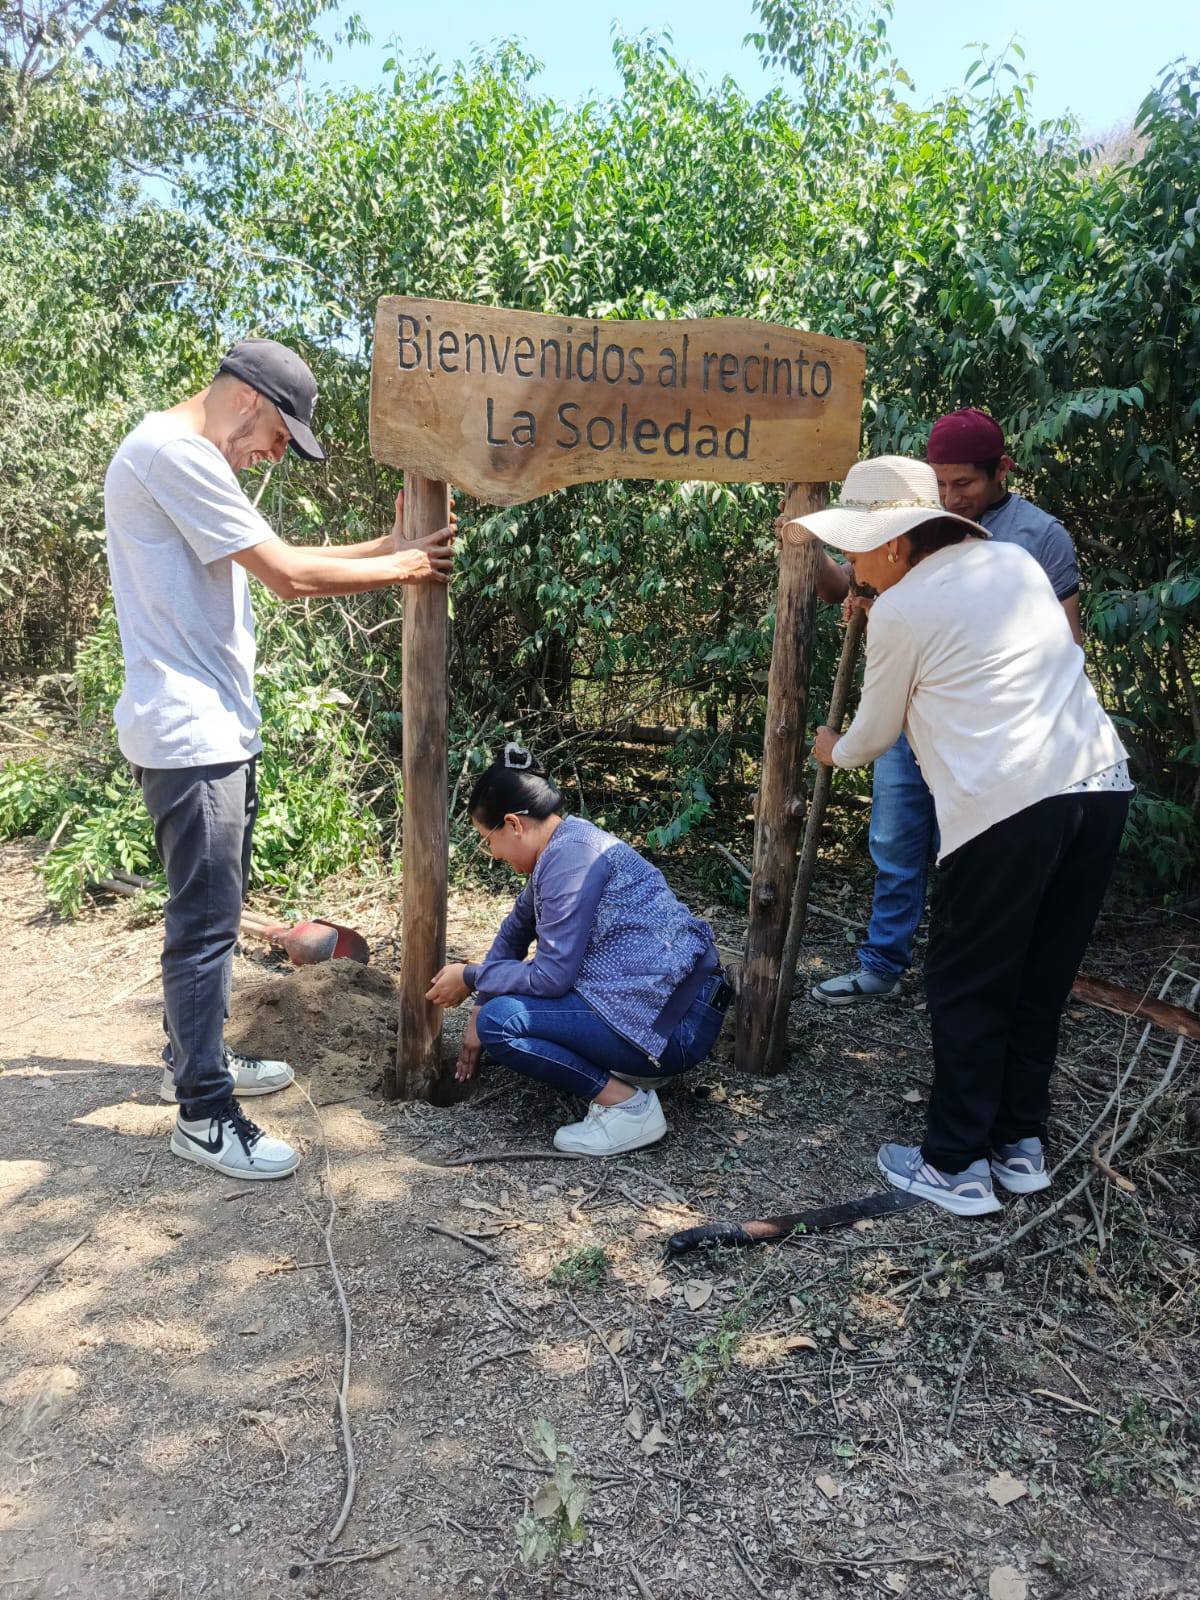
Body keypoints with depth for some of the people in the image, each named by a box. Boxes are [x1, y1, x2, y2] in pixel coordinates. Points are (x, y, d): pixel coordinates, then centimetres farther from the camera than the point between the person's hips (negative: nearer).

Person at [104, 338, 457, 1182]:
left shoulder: (190, 462, 18)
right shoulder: (173, 454, -16)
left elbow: (276, 561, 16)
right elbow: (289, 575, -17)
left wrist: (387, 545, 8)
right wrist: (402, 567, -5)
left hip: (217, 728, 11)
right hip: (189, 737, -11)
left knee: (213, 908, 19)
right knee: (206, 921, -4)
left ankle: (197, 1057, 33)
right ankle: (204, 1115, 8)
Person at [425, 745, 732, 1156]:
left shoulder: (570, 856, -19)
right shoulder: (563, 843, 12)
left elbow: (552, 976, -19)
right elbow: (517, 928, 23)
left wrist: (471, 978, -4)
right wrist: (480, 1007, 22)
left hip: (674, 1024, -10)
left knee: (499, 1022, -17)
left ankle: (629, 1106, -8)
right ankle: (638, 1064, 14)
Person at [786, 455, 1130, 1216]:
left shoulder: (899, 612, -1)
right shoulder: (1016, 561, 17)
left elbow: (875, 733, 10)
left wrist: (834, 751, 33)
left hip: (1005, 804, -7)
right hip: (1101, 782, 7)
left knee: (968, 990, 8)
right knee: (1042, 981, 18)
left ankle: (957, 1166, 17)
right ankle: (1021, 1144, 30)